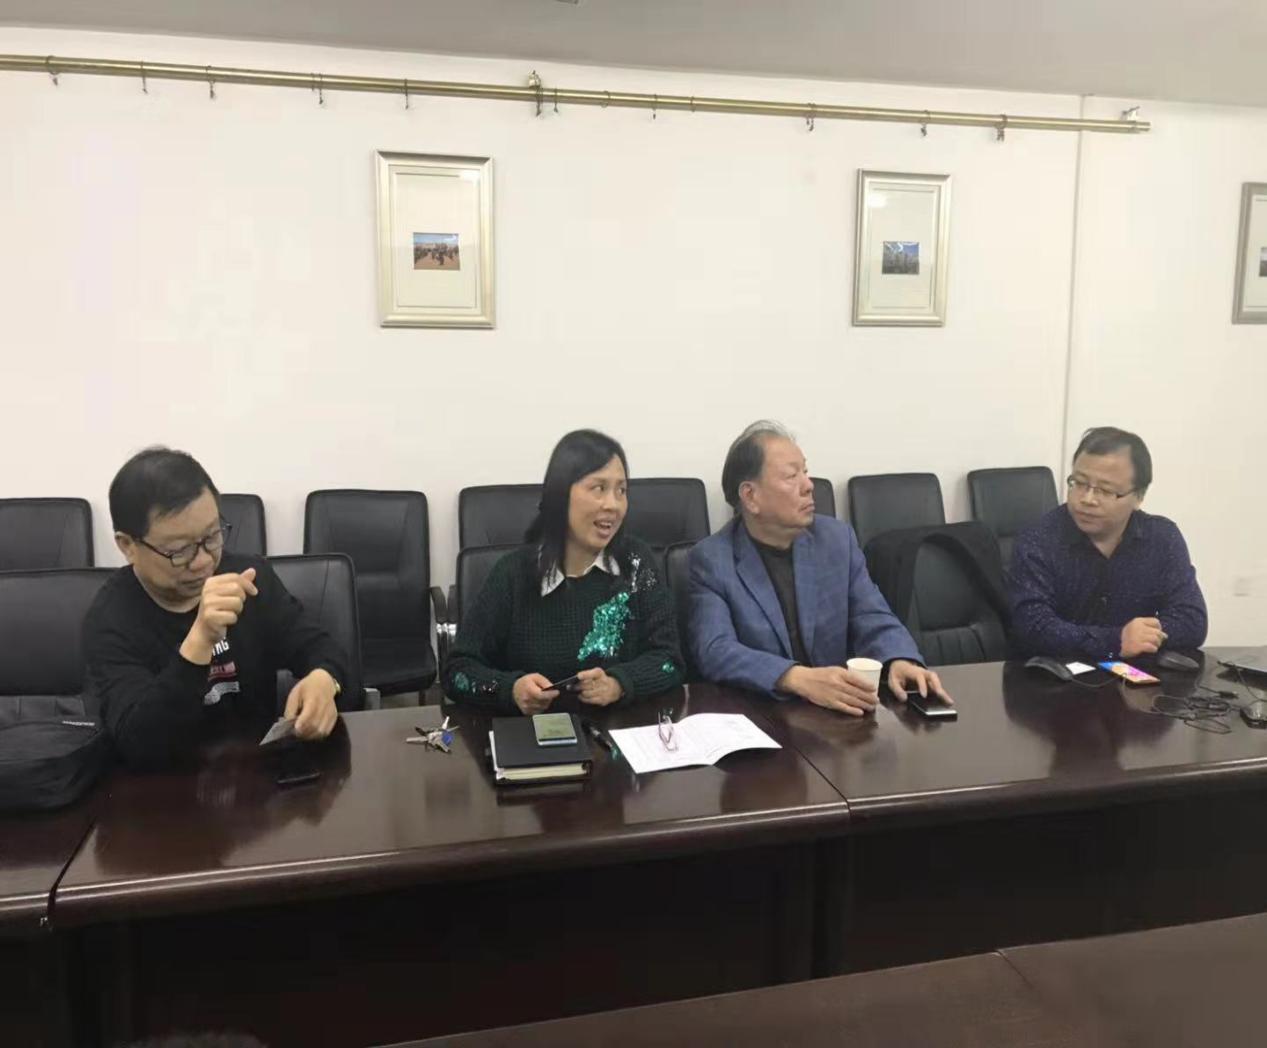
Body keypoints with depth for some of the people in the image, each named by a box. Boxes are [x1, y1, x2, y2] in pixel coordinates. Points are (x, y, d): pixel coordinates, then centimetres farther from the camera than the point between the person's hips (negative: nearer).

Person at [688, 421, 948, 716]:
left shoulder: (837, 538, 5)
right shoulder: (711, 560, -7)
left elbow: (875, 622, 3)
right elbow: (715, 651, -18)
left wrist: (900, 662, -19)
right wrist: (801, 679, -31)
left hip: (837, 708, 2)